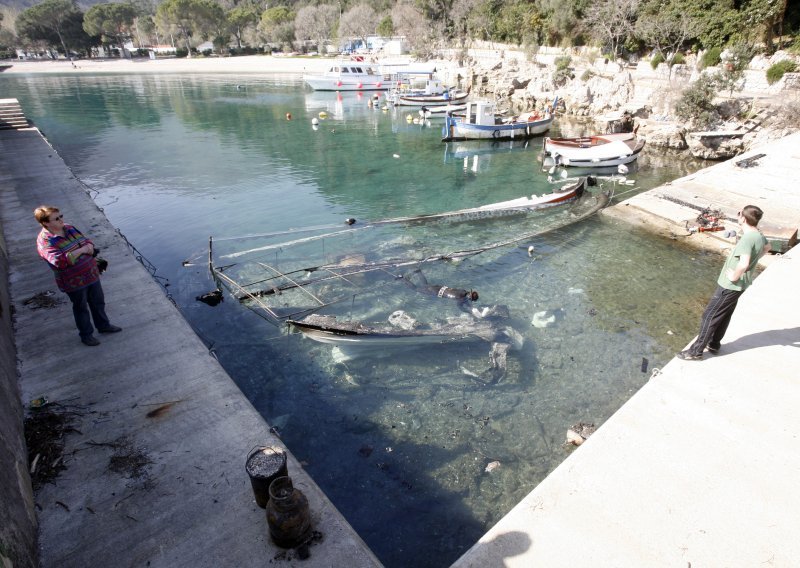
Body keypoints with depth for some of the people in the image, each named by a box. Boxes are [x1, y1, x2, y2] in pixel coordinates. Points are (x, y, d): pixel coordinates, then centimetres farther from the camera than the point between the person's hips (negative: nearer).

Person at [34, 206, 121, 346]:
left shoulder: (69, 228, 2)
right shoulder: (44, 241, -19)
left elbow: (88, 243, 8)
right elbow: (59, 261, -32)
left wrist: (89, 247, -17)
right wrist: (81, 250, -24)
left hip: (92, 274, 7)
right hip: (74, 282, -6)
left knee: (98, 302, 20)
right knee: (81, 308, 11)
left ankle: (103, 325, 41)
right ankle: (86, 335, 30)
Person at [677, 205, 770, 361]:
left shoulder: (747, 238, -28)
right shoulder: (759, 236, 3)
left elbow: (743, 263, -41)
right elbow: (767, 247, 26)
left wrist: (734, 276, -24)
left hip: (729, 285, -9)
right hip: (738, 285, 10)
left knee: (710, 316, -1)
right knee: (724, 315, 21)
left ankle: (696, 351, 6)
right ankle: (714, 344, 36)